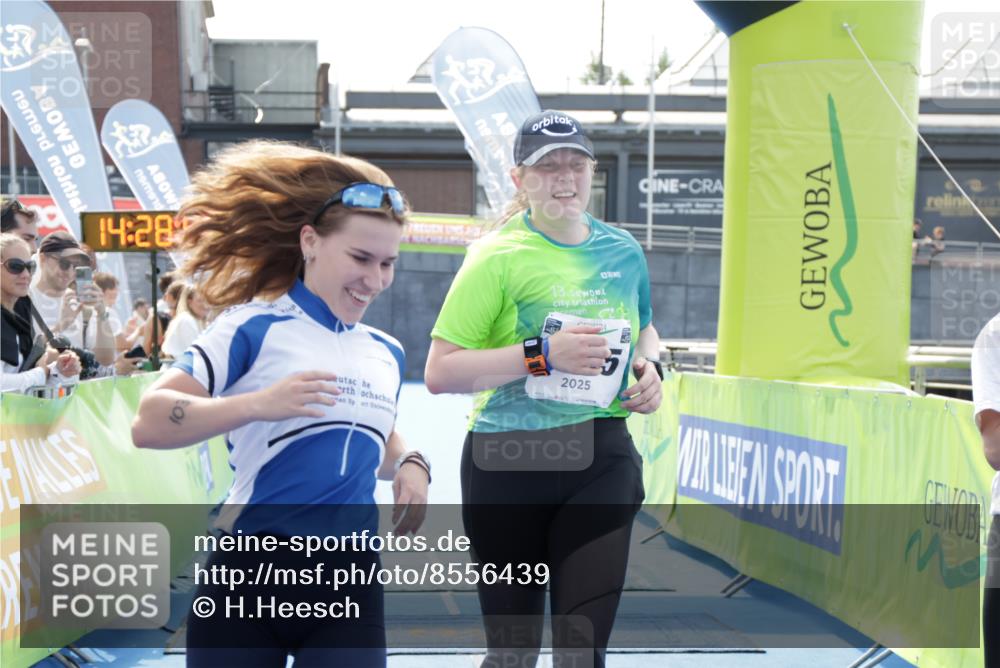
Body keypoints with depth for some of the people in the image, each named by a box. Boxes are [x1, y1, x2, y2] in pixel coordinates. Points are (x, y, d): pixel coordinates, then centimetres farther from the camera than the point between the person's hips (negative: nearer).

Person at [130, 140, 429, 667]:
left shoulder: (386, 353, 11)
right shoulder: (256, 328, -8)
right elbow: (149, 423, -15)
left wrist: (408, 465, 5)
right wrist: (259, 404, -28)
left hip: (350, 583, 5)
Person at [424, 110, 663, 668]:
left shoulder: (623, 251, 8)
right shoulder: (499, 256, -7)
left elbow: (643, 327, 28)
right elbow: (439, 373, -12)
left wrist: (650, 366, 5)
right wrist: (542, 354, -20)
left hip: (603, 460, 3)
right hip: (510, 465, -3)